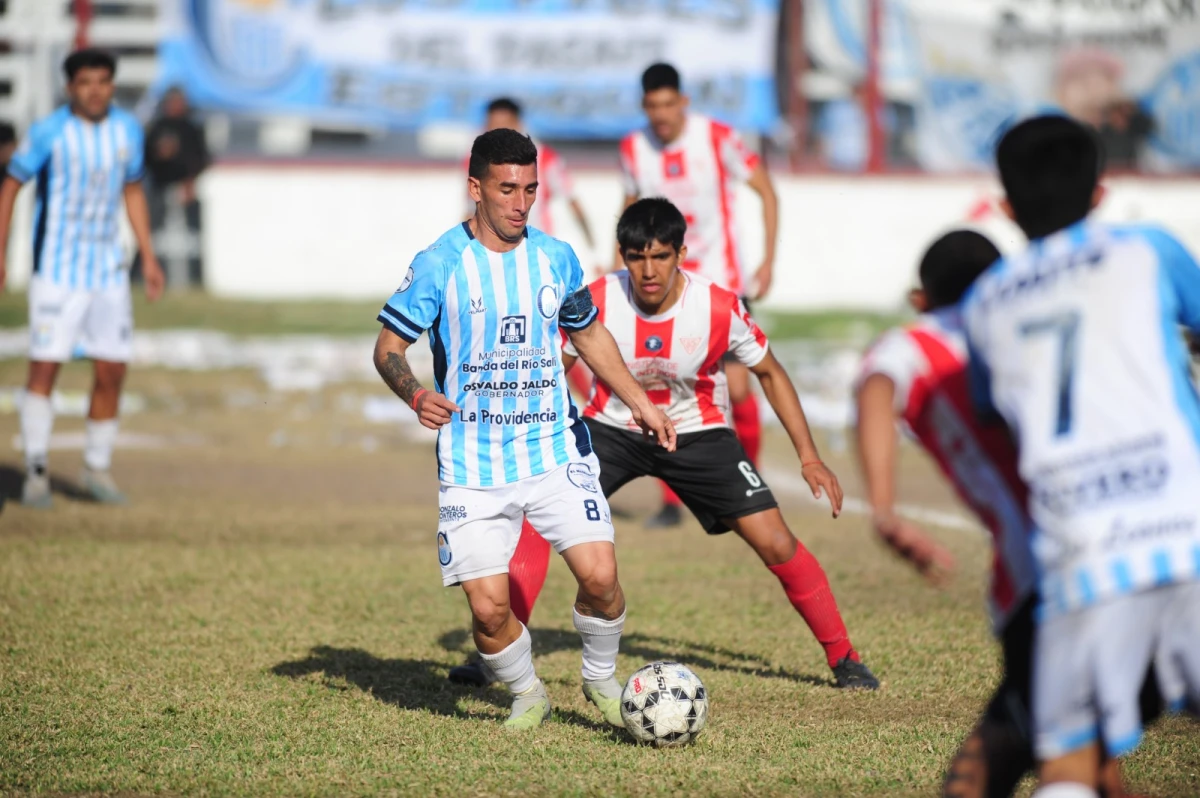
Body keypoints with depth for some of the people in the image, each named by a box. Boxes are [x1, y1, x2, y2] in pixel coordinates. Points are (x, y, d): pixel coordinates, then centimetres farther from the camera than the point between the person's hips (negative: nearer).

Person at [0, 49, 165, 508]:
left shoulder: (127, 130, 4)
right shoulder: (48, 133, -10)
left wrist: (148, 257, 13)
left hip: (109, 270, 5)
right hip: (56, 269, -5)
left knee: (112, 372, 4)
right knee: (44, 367, -9)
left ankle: (97, 469, 18)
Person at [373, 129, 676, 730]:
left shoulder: (555, 258, 6)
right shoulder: (439, 264, -6)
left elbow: (589, 334, 22)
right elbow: (388, 347, -1)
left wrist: (641, 403, 19)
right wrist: (416, 395, -21)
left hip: (555, 449, 2)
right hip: (473, 463, -2)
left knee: (599, 575, -13)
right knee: (488, 606, -9)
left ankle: (601, 679, 15)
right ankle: (527, 694, 21)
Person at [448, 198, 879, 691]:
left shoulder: (720, 309, -22)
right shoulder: (596, 302, -21)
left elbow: (769, 373, -5)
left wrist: (809, 457, -7)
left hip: (697, 433, -1)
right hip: (612, 427, 1)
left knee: (774, 542, -10)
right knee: (540, 518, -20)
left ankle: (843, 658, 9)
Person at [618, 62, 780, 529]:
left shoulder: (718, 139, -11)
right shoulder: (633, 149, 0)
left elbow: (766, 192, -2)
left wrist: (768, 262, -8)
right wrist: (618, 270, 11)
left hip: (720, 279, -2)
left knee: (737, 387, -9)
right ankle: (671, 501, 0)